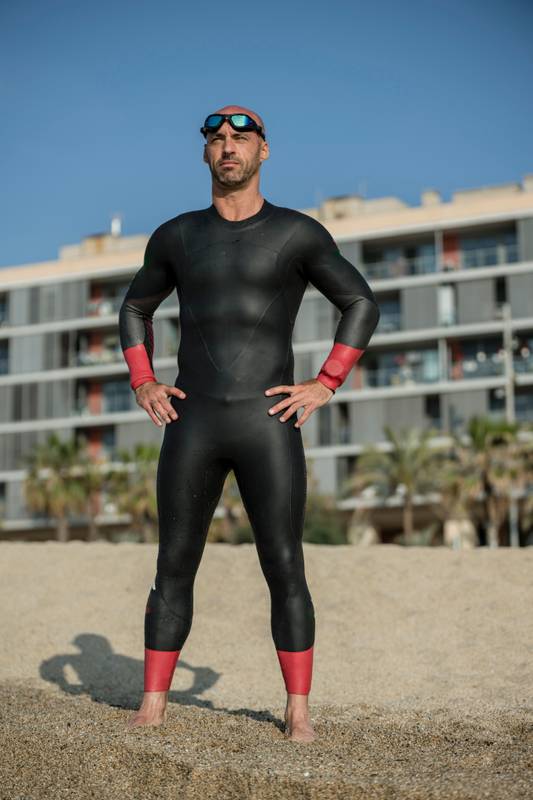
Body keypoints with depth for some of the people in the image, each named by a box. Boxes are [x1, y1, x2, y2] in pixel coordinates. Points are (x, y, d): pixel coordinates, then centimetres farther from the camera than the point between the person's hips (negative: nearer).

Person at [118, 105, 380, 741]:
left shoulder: (298, 233, 3)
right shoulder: (176, 236, 12)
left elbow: (360, 304, 8)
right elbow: (135, 308, 25)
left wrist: (325, 385, -3)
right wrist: (142, 384, 9)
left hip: (269, 425, -2)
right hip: (190, 426, 3)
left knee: (285, 569, -4)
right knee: (174, 567, 4)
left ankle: (298, 711, 6)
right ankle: (153, 702, 13)